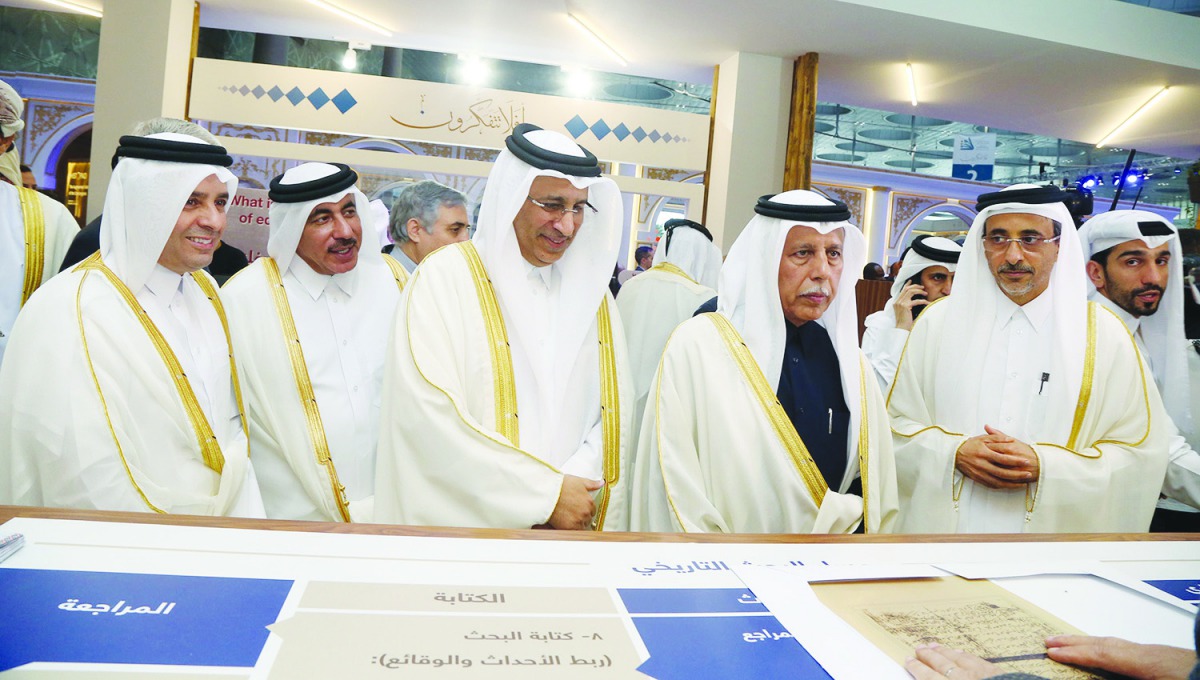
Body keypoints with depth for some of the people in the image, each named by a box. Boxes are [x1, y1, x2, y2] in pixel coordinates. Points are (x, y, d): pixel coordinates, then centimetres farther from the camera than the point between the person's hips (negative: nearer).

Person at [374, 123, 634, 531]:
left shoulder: (592, 289, 5)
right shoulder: (445, 278, -10)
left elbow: (615, 409, 1)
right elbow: (427, 413, -19)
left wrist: (578, 484, -16)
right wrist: (547, 493, -17)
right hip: (466, 522, -4)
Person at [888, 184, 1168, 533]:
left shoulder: (1104, 334, -3)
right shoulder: (938, 322, -3)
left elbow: (1142, 452, -4)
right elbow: (898, 423, -2)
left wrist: (1044, 466, -17)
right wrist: (954, 452, -18)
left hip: (1055, 528, 0)